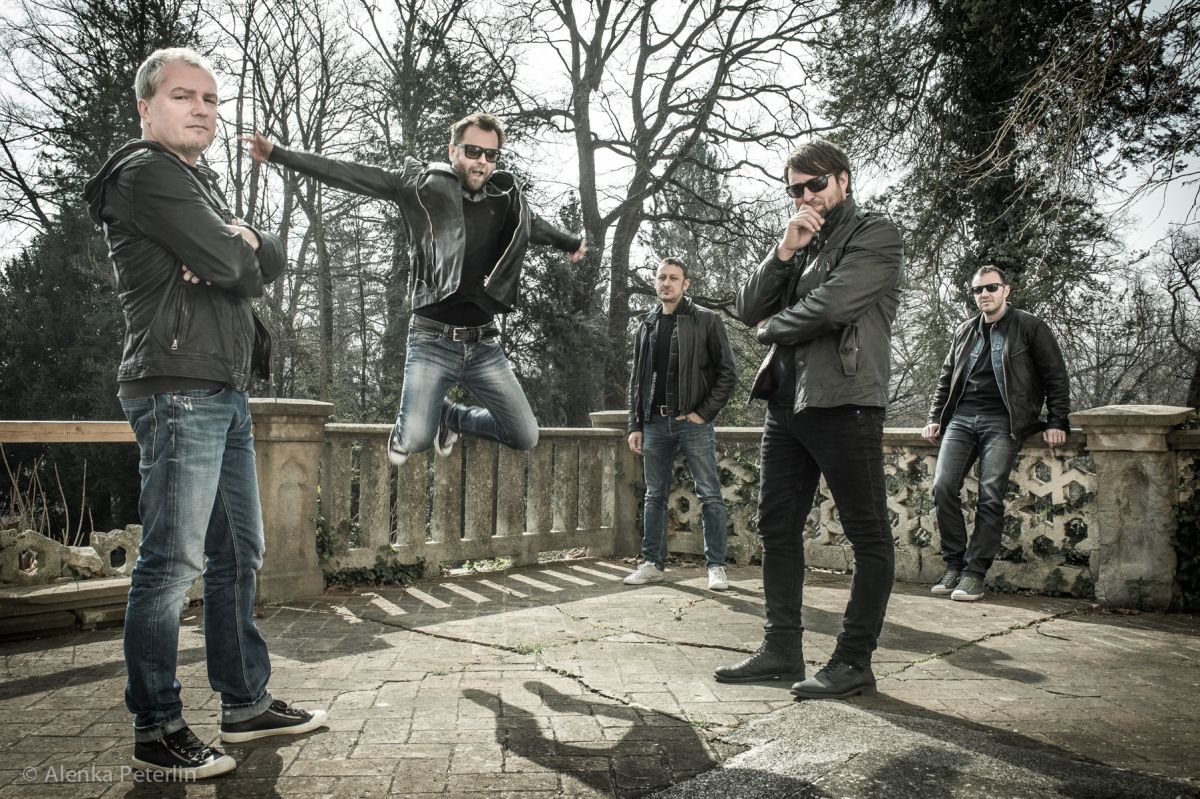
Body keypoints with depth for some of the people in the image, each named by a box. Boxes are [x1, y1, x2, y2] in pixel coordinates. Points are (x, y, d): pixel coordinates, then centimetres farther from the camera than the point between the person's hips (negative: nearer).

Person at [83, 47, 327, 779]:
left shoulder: (200, 182, 23)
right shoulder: (147, 174, -6)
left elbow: (274, 259, 12)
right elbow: (237, 269, -17)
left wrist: (242, 249, -8)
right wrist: (242, 255, 5)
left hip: (227, 393, 10)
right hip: (179, 392, -10)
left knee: (238, 554, 12)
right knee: (174, 562, -6)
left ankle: (246, 704, 23)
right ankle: (156, 732, 5)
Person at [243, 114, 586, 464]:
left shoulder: (507, 196, 7)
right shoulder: (424, 185, -3)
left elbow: (533, 225, 28)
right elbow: (349, 174, -4)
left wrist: (571, 243, 46)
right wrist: (277, 154, -9)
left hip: (484, 345, 4)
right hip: (433, 342, -4)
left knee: (526, 437, 5)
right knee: (413, 442, -16)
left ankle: (451, 416, 31)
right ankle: (432, 413, 22)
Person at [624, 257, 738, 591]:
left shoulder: (706, 321, 0)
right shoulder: (646, 327, 14)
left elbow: (727, 372, -3)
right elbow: (636, 380, 15)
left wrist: (704, 413, -10)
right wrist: (635, 425, 9)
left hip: (694, 422, -4)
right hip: (655, 423, 4)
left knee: (710, 495, -1)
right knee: (655, 496, 9)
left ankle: (716, 566, 6)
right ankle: (653, 563, 18)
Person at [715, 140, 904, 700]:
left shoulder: (876, 237, -1)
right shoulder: (801, 244, 21)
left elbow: (830, 304, -17)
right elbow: (749, 310, 10)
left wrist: (771, 328, 0)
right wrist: (784, 251, -3)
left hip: (843, 404, -8)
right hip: (786, 402, 8)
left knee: (868, 536, 0)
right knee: (777, 528, 11)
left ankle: (854, 662, 6)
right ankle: (781, 649, 21)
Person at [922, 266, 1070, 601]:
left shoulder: (1029, 327, 7)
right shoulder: (964, 331, 20)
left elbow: (1055, 375, 6)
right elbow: (946, 377, 24)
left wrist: (1056, 422, -3)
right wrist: (935, 418, 14)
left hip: (1002, 420, -4)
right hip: (962, 417, 4)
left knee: (990, 495, -17)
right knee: (943, 487, -14)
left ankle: (975, 573, -10)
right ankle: (954, 565, -2)